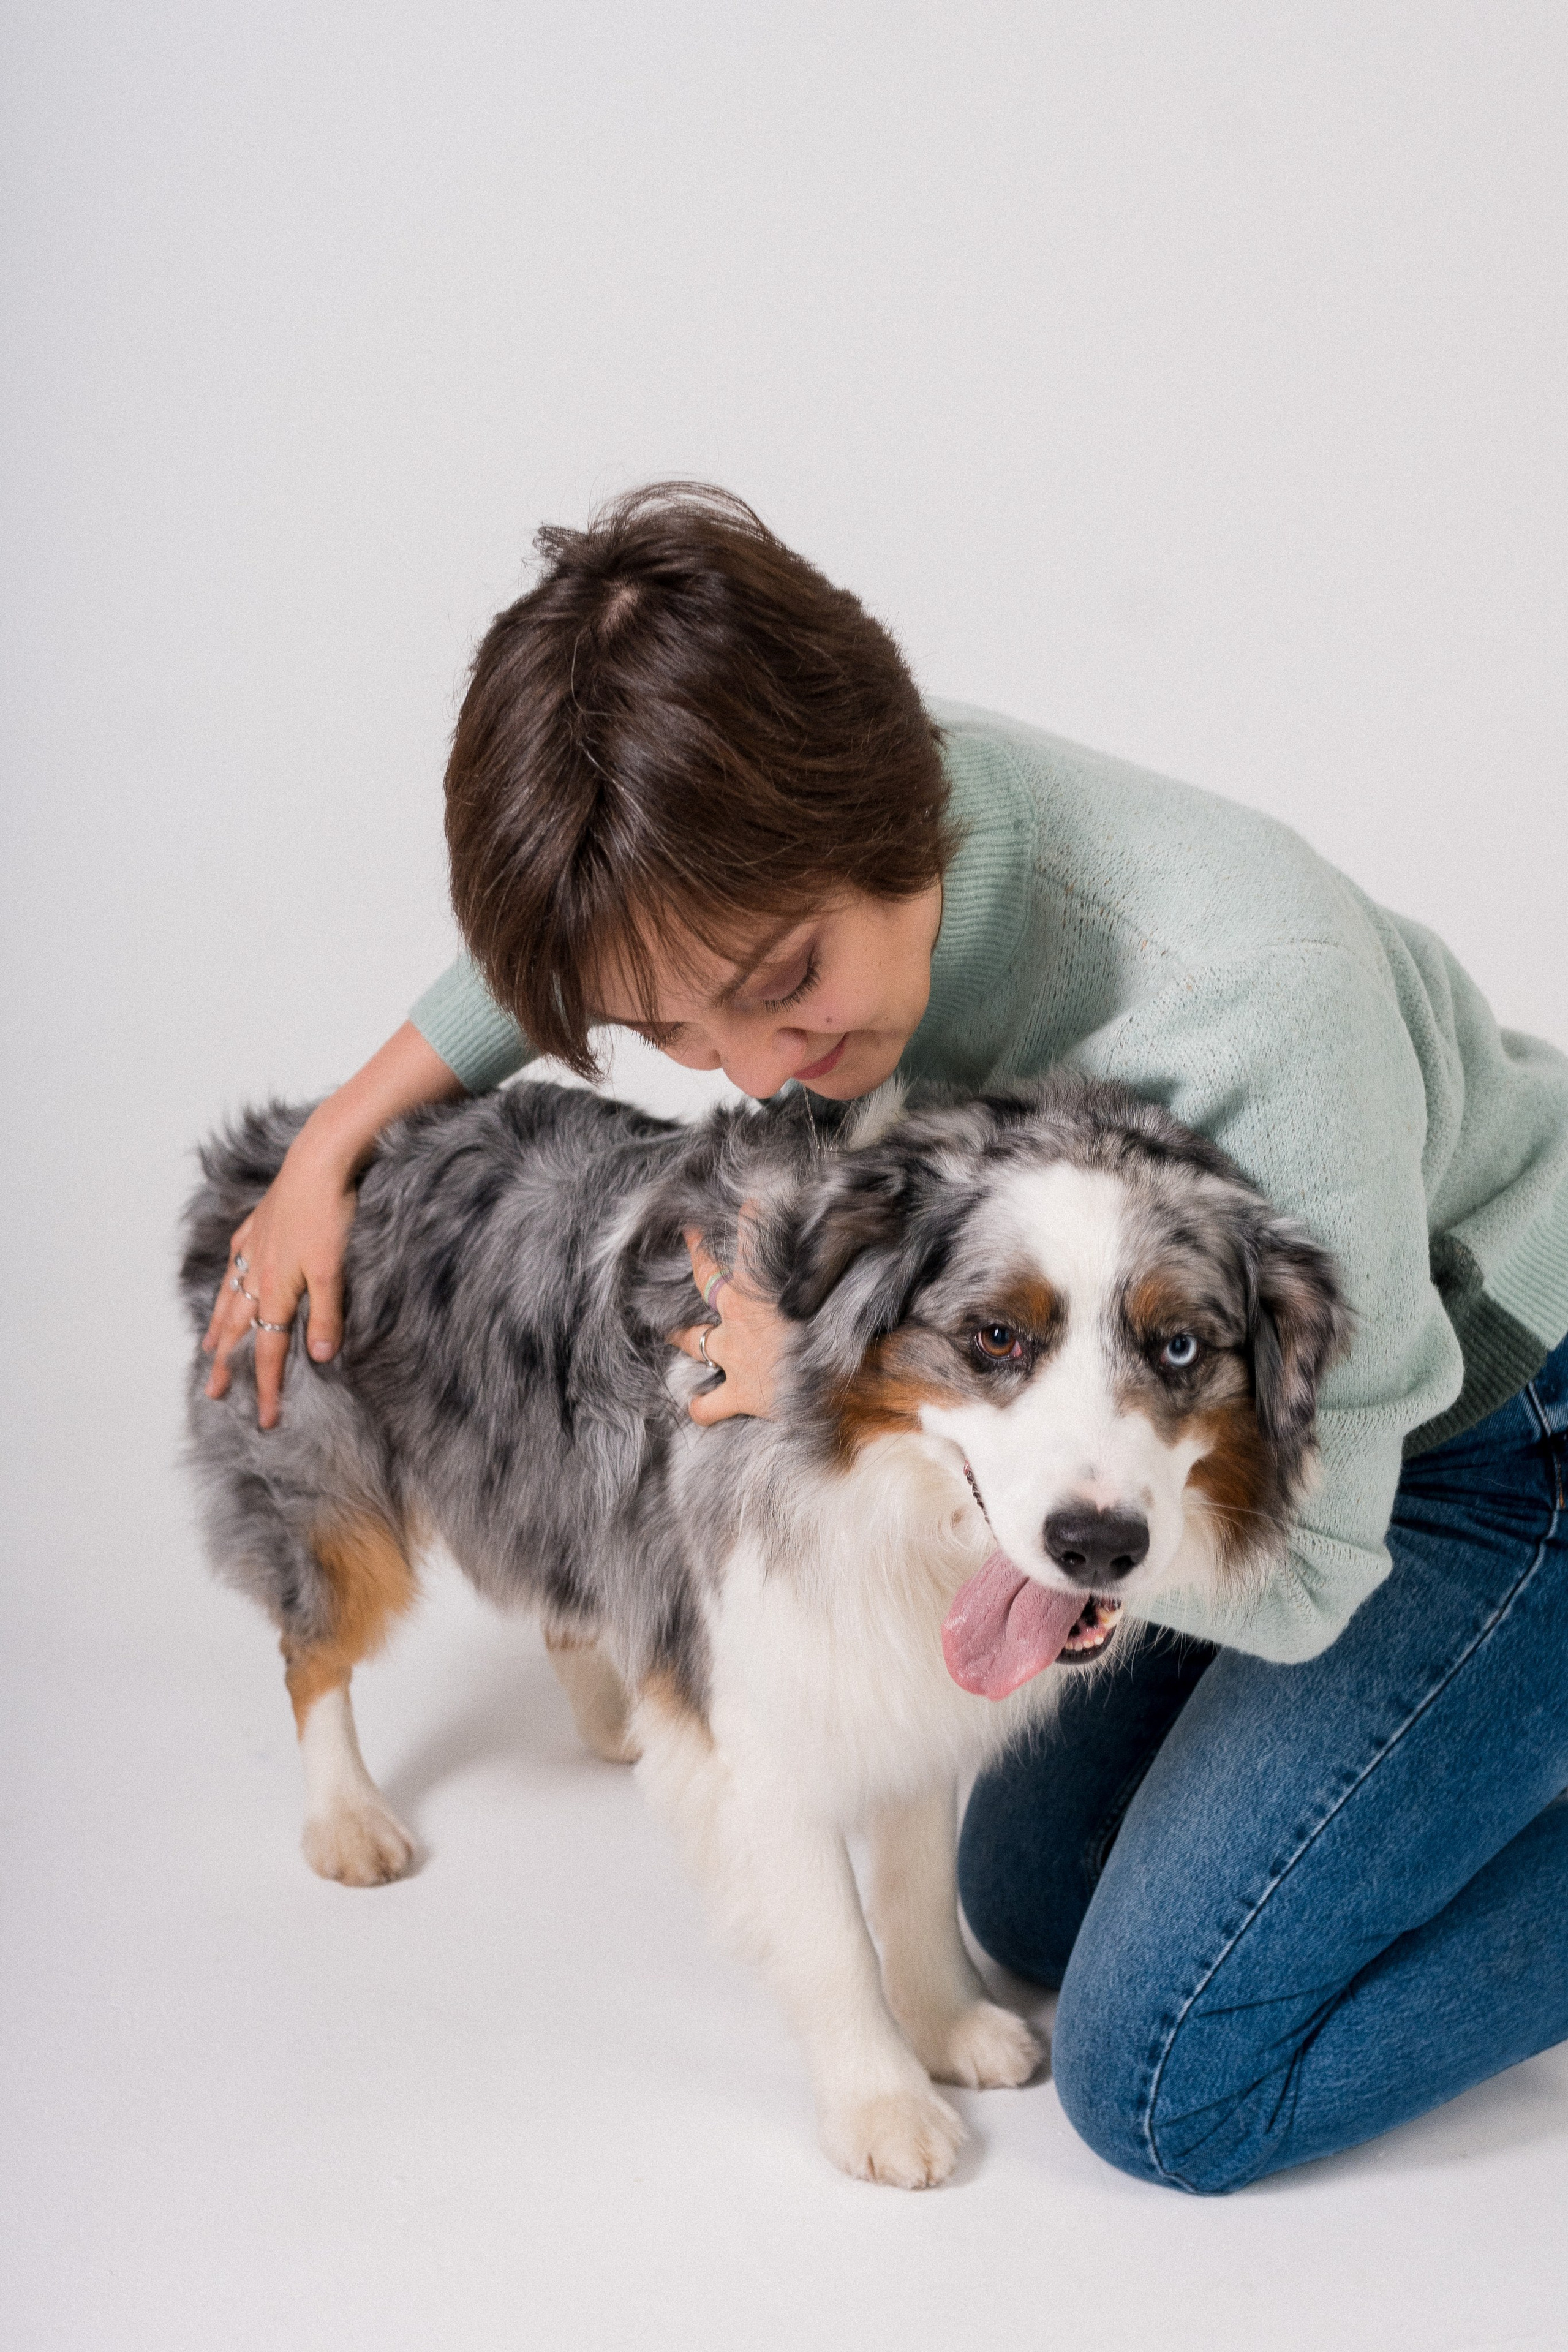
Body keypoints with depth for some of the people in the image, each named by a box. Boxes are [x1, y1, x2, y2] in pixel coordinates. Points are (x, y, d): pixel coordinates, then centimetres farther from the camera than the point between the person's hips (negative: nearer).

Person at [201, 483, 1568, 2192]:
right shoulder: (809, 843, -19)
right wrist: (333, 1140, 9)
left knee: (1168, 2085, -9)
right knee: (1034, 1903, 14)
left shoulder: (1249, 1005, -40)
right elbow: (570, 944, 8)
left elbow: (1299, 1572, -30)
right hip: (1259, 1397, 7)